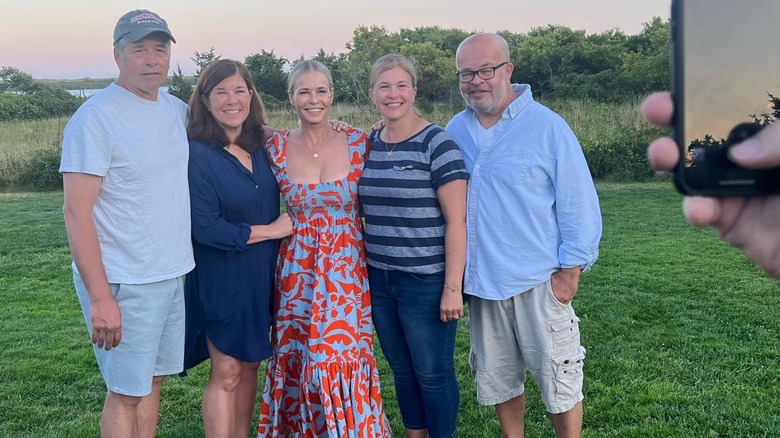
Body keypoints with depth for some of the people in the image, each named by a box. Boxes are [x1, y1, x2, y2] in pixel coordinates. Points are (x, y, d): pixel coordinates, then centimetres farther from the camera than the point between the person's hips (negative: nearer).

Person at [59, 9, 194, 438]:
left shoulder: (176, 109, 7)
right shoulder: (96, 117, -14)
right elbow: (77, 213, -17)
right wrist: (100, 298, -21)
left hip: (172, 274, 7)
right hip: (124, 284, -7)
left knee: (152, 381, 16)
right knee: (127, 393, 3)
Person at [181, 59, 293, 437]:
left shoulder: (262, 146, 4)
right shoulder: (197, 154, -14)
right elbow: (204, 227, -20)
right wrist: (271, 230, -13)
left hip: (263, 277, 6)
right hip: (222, 279, -6)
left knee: (250, 366, 15)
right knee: (226, 374, 1)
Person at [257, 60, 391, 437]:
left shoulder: (357, 142, -3)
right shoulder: (276, 147, -1)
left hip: (347, 269, -1)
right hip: (297, 269, 1)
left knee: (345, 356, 0)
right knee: (301, 357, 7)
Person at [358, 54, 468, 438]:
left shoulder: (437, 143, -10)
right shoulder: (367, 145, 7)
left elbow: (456, 221, -13)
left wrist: (453, 287, -16)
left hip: (426, 280, -6)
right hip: (379, 279, 6)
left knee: (433, 373, 6)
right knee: (401, 369, 17)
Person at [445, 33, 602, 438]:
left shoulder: (546, 126, -9)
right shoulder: (455, 131, 4)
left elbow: (578, 203, -8)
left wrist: (570, 269, -10)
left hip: (538, 282, -4)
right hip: (481, 280, 5)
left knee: (559, 382, 5)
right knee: (497, 381, 18)